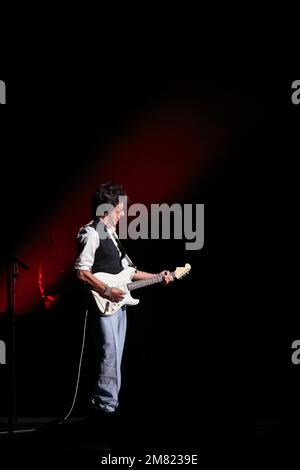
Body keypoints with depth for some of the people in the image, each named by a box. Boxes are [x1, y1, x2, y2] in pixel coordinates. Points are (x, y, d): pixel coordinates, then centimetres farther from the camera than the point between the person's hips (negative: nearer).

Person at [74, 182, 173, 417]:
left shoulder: (111, 233, 19)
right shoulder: (91, 234, -11)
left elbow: (125, 269, 24)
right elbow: (82, 272, -18)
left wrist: (156, 277, 19)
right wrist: (107, 291, -21)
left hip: (118, 303, 10)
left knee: (114, 357, 11)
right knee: (110, 357, -11)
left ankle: (99, 401, 17)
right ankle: (108, 406, -6)